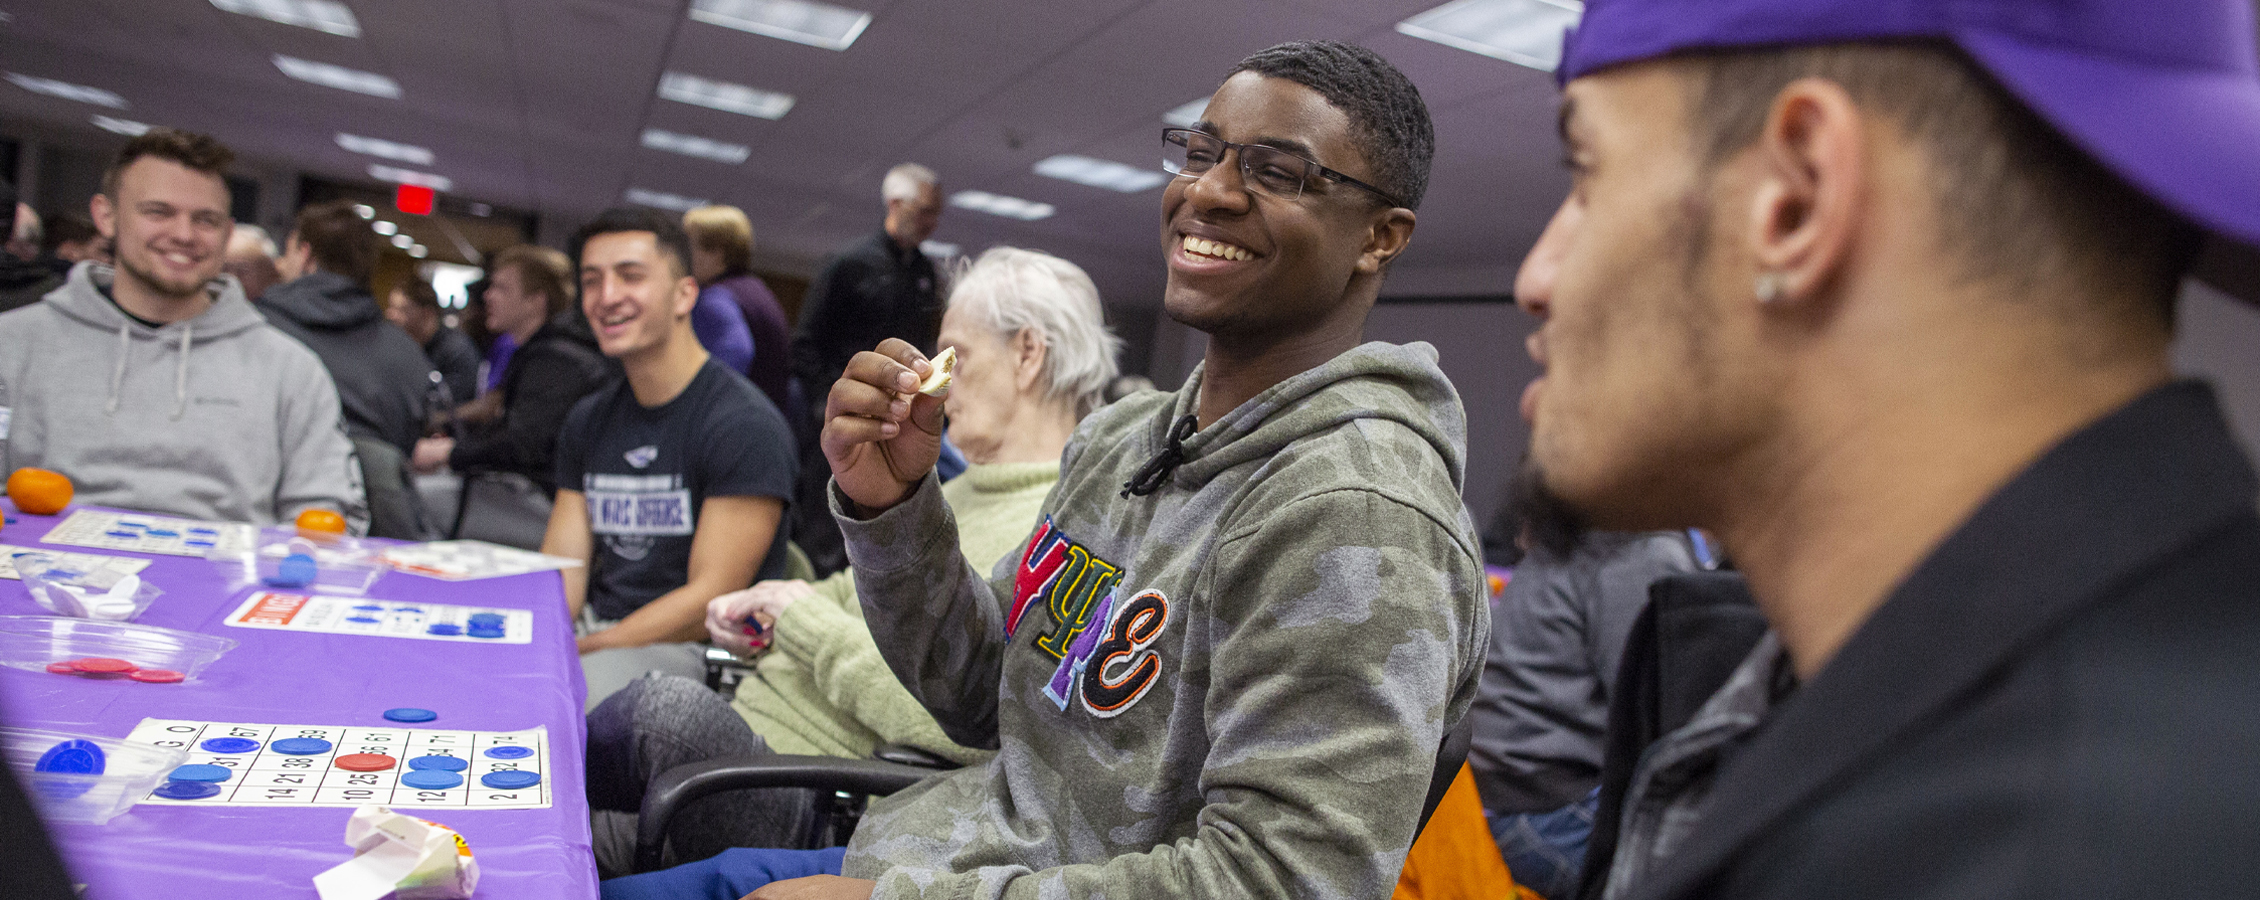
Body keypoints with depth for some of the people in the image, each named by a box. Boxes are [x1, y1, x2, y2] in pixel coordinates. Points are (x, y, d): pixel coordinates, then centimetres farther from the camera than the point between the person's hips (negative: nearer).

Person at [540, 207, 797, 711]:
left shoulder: (744, 425, -11)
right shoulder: (588, 423, 14)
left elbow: (711, 602, -15)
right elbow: (559, 576, 9)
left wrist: (582, 651, -19)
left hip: (695, 652, -7)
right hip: (593, 636, 7)